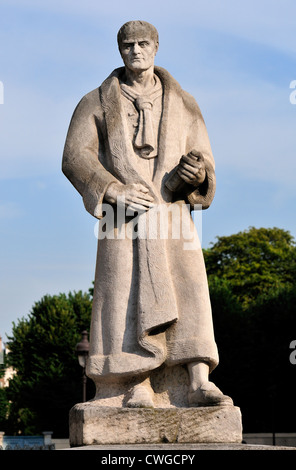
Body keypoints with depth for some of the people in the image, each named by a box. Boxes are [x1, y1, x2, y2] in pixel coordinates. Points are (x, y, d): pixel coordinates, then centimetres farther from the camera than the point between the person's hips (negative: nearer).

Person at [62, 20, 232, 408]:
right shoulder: (97, 103, 10)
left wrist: (196, 171, -14)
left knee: (187, 293, -13)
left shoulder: (183, 104, 15)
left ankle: (200, 383, -17)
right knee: (129, 297, -11)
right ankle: (141, 388, -10)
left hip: (173, 212, 1)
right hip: (124, 214, -1)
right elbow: (75, 157, -1)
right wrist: (114, 190, -15)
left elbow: (204, 163, 12)